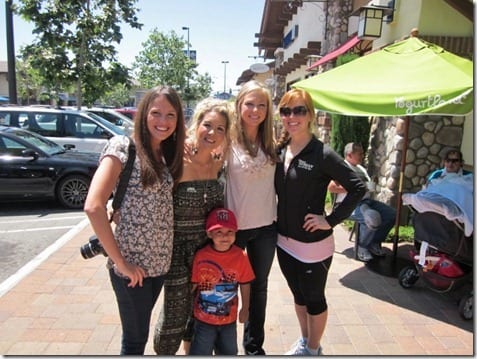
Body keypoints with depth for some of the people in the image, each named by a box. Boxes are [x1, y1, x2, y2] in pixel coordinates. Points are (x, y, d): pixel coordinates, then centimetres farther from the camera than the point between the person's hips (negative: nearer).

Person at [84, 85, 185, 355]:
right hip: (132, 264, -6)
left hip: (159, 261, 6)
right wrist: (119, 261, -19)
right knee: (135, 339, 13)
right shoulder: (123, 146, -14)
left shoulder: (167, 154, 7)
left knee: (139, 333, 23)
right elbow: (93, 206, -22)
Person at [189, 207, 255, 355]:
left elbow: (245, 285, -3)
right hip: (203, 319, -2)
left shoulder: (240, 256, -15)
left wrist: (245, 308, 7)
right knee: (200, 353, 13)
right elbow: (192, 285, -9)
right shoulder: (201, 256, -18)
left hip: (229, 319, 2)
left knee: (229, 352, 23)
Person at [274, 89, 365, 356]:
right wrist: (280, 227, 3)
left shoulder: (322, 154, -17)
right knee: (298, 295, 23)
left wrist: (331, 221, -18)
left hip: (313, 244, -6)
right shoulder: (280, 149, 1)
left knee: (314, 299, 15)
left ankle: (313, 350, 38)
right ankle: (304, 342, 46)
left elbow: (358, 188, -18)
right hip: (284, 241, 6)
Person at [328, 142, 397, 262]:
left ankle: (375, 243, 11)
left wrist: (370, 186, 2)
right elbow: (331, 187, -18)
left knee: (391, 214, -4)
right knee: (372, 219, -32)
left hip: (366, 200, 9)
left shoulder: (361, 168, 23)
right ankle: (362, 247, -6)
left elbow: (370, 185, 27)